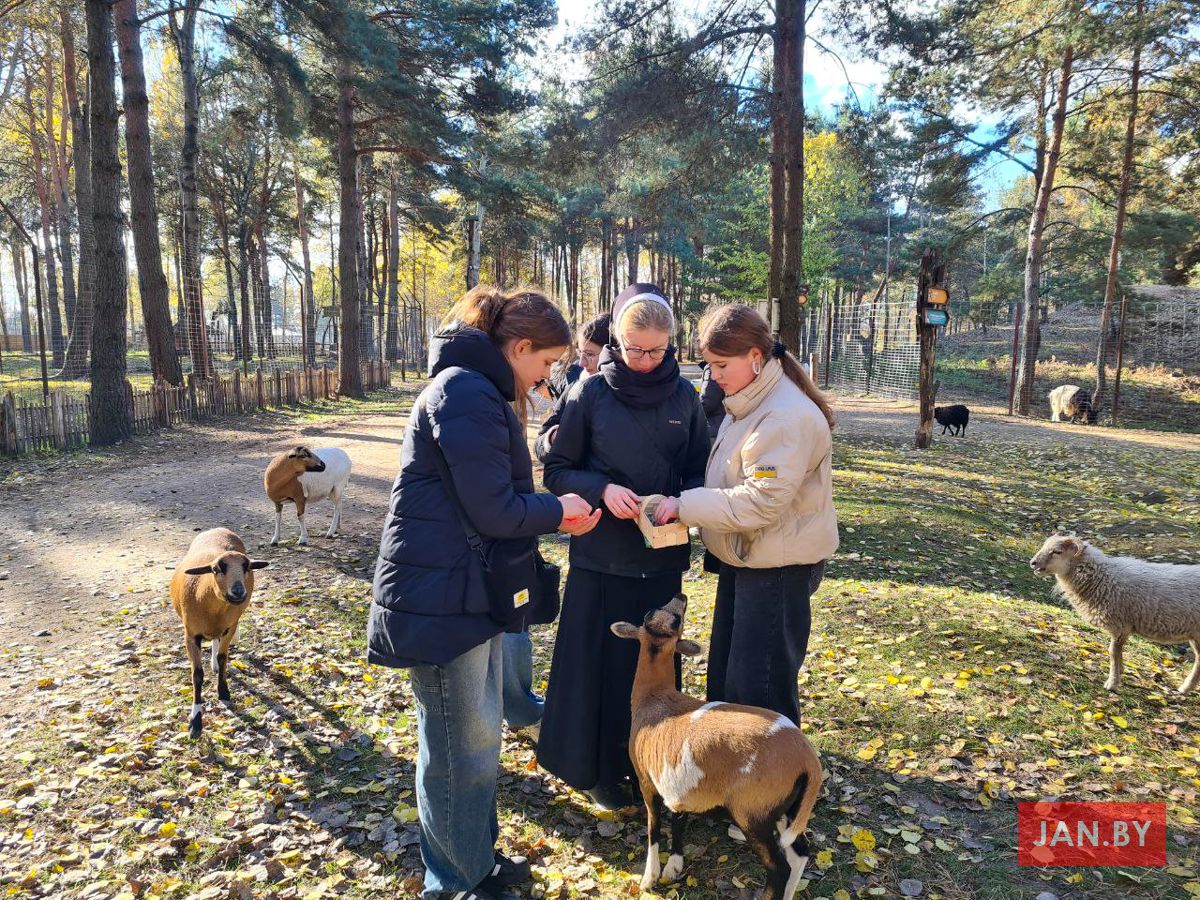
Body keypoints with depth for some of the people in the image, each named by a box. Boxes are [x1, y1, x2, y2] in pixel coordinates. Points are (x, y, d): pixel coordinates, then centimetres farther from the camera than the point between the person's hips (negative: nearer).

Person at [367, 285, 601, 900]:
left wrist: (557, 508, 3)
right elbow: (493, 511, -21)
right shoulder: (467, 392, -19)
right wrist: (558, 513, -6)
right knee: (458, 749, 6)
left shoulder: (481, 390, 14)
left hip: (469, 589, 10)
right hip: (440, 598, -10)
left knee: (477, 736, 21)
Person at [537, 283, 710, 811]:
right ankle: (598, 768, 28)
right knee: (599, 660, 8)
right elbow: (557, 471, -3)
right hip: (601, 555, -2)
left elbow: (698, 471, 6)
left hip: (662, 555, 3)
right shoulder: (590, 394, -6)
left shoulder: (684, 396, 1)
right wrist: (602, 489, -21)